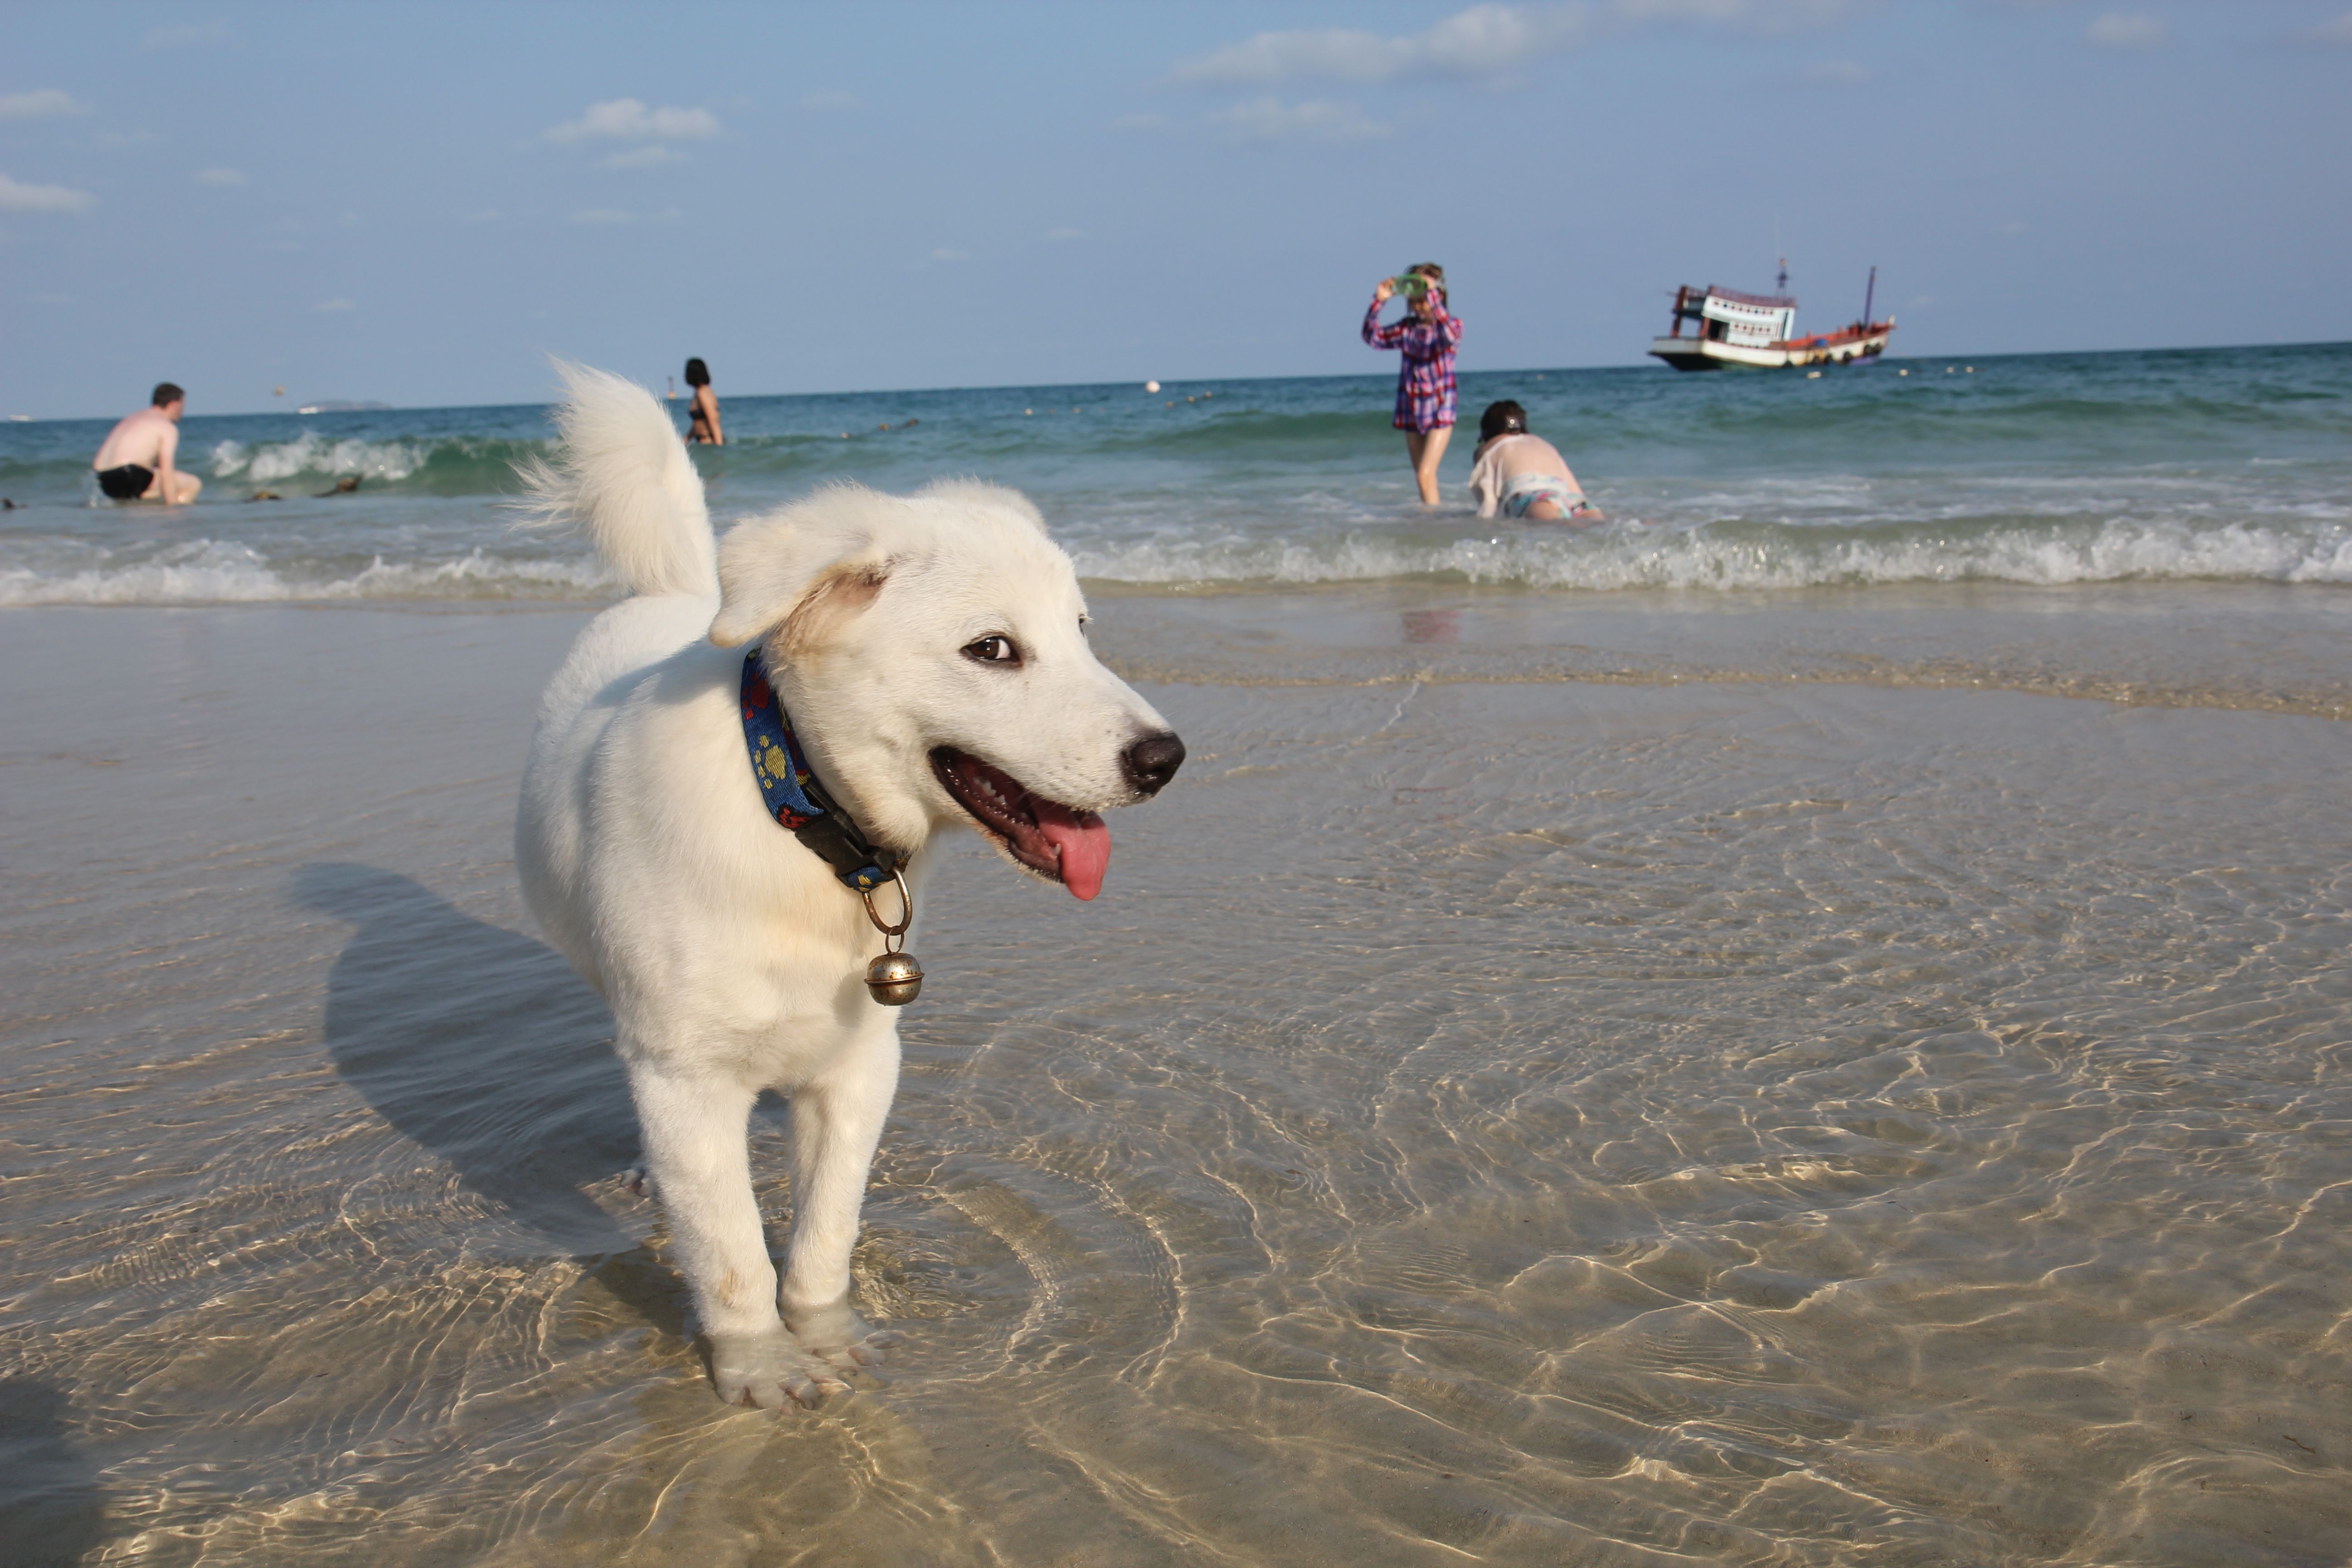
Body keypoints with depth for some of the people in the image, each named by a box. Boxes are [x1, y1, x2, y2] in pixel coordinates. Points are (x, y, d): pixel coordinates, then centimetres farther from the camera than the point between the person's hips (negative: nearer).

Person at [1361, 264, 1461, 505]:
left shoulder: (1452, 324, -7)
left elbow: (1450, 335, -31)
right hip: (1412, 411, 6)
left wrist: (1432, 294, -34)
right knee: (1422, 476, 11)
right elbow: (1372, 336, 4)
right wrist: (1379, 301, -8)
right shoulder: (1408, 328, 7)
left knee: (1426, 473, -17)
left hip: (1440, 411, -6)